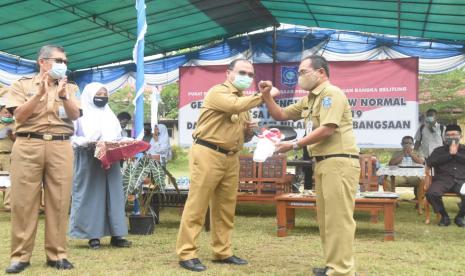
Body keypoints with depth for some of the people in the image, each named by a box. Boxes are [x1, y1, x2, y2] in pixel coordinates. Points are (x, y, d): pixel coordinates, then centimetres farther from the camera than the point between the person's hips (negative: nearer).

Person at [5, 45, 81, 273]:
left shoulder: (70, 87, 17)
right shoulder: (22, 85, 11)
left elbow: (75, 115, 4)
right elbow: (19, 116, 0)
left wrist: (63, 96, -13)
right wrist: (40, 93, -10)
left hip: (60, 147, 2)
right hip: (27, 146, -1)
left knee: (59, 201, -1)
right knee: (23, 200, -3)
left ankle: (57, 254, 5)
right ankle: (20, 255, 3)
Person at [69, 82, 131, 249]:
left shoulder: (110, 116, 18)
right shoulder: (80, 115, 0)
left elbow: (119, 137, 19)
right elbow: (71, 137, -6)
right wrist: (87, 142, -21)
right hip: (88, 161, -5)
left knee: (113, 195, 2)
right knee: (91, 196, -4)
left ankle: (116, 235, 5)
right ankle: (93, 236, 2)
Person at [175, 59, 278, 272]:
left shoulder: (244, 99, 20)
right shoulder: (218, 92, -5)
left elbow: (243, 137, 26)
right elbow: (235, 106, -28)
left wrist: (249, 131, 3)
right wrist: (261, 95, -17)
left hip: (231, 157, 8)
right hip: (208, 154, -8)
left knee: (225, 207, 11)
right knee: (197, 205, -6)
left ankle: (223, 252, 20)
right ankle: (186, 254, -1)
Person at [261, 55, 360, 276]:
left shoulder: (331, 93, -9)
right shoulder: (309, 99, 20)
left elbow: (327, 129, -20)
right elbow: (280, 115, 25)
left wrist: (294, 145, -15)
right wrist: (267, 96, 8)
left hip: (339, 161, -10)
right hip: (324, 162, 10)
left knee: (338, 218, -9)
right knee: (327, 218, 13)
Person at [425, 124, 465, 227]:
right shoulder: (439, 150, 19)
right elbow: (429, 162, -2)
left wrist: (456, 154, -2)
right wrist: (449, 154, -3)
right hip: (443, 179, 0)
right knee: (431, 193, -32)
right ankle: (444, 216, -5)